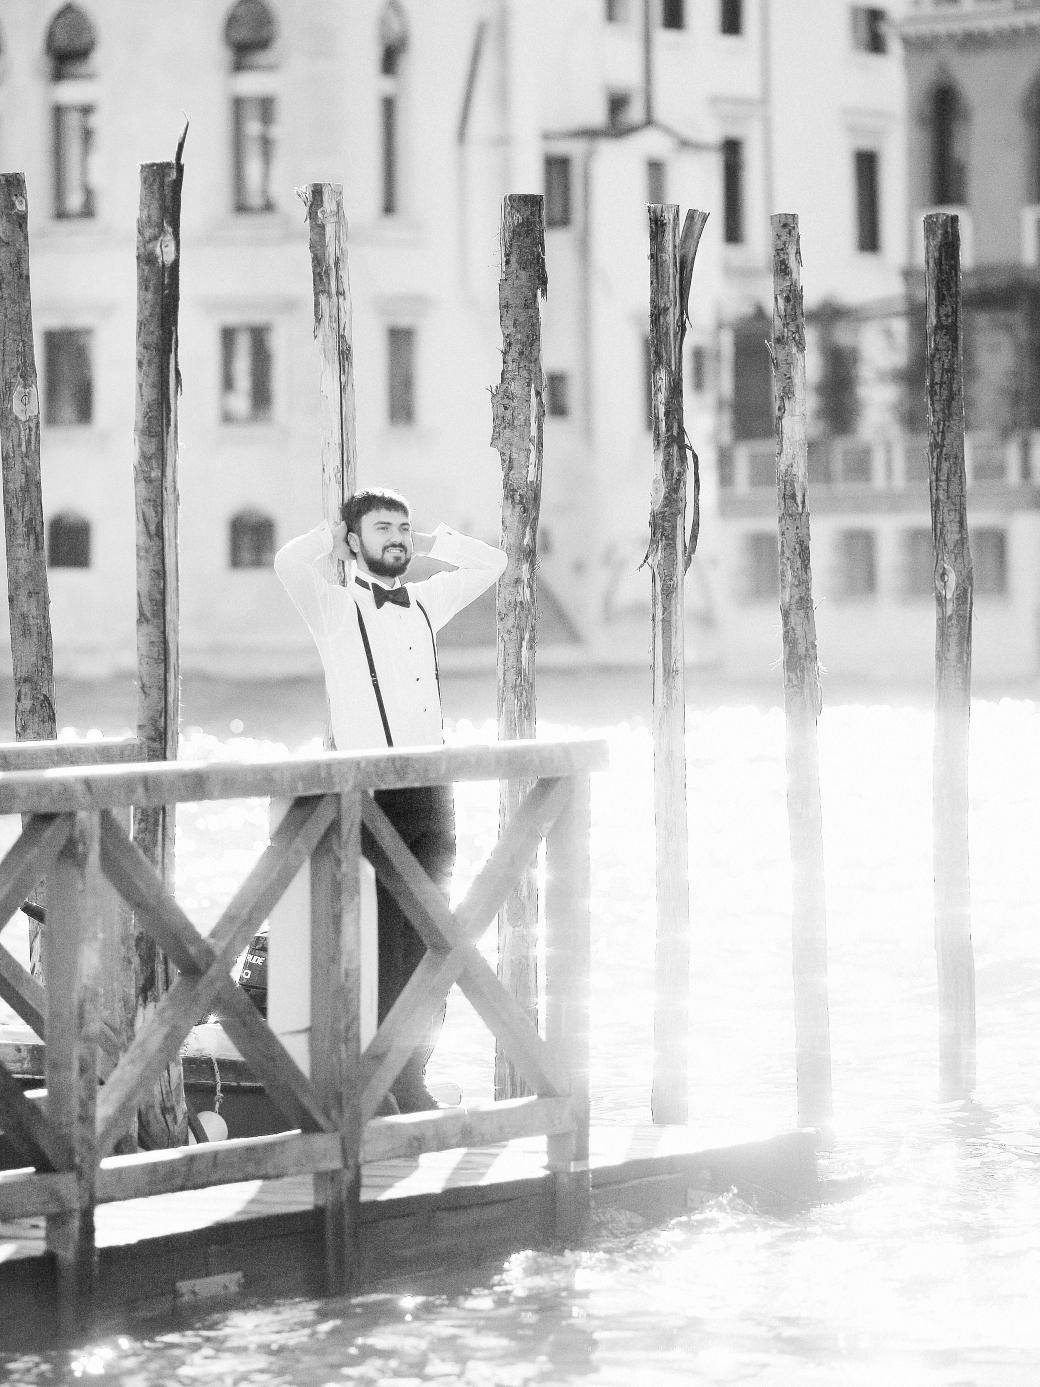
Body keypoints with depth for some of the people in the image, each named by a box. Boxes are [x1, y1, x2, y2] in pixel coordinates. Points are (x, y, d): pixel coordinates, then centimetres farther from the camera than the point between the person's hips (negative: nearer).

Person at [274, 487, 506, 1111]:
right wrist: (333, 535, -2)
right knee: (381, 946, -6)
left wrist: (426, 542, 19)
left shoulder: (424, 604, 15)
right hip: (372, 795, -6)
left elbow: (490, 562, 27)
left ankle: (413, 1077, 15)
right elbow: (289, 562, -20)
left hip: (432, 795, 6)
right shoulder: (335, 608, -1)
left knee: (426, 943, 8)